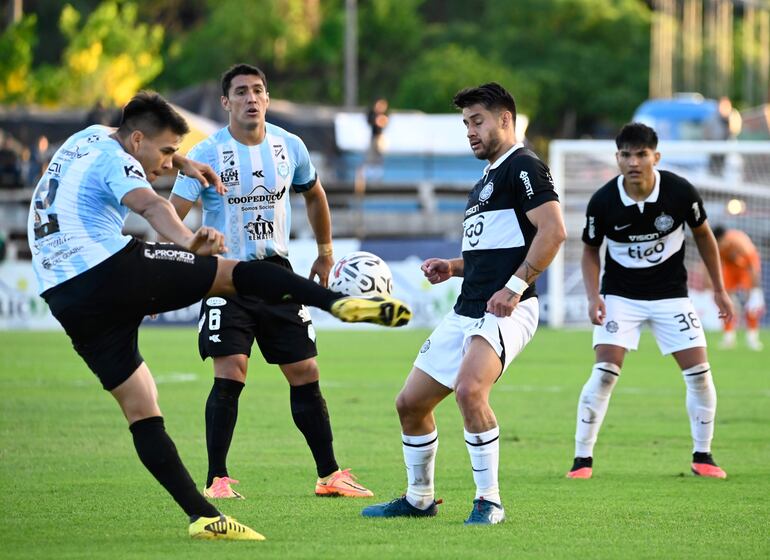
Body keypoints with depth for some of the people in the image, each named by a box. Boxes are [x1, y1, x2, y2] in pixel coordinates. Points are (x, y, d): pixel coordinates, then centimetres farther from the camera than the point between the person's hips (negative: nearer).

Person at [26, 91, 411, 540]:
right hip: (114, 271, -8)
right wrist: (188, 242, -34)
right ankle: (341, 302, -15)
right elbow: (151, 205, -23)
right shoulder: (115, 161, -3)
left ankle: (202, 515, -1)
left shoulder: (87, 138, 23)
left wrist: (183, 162, 42)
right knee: (235, 271, 1)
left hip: (66, 300, 8)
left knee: (140, 407, 5)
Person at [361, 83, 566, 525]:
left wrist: (515, 286, -23)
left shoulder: (523, 167, -7)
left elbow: (553, 231, -18)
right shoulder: (485, 182, 23)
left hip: (507, 311, -10)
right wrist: (453, 267, 16)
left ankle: (489, 501, -21)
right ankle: (419, 499, 26)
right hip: (467, 312, 10)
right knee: (411, 402, 10)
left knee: (469, 388, -32)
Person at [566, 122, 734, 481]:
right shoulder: (602, 202, -16)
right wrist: (593, 297, -15)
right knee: (604, 371, -16)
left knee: (699, 371, -4)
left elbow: (703, 236, 3)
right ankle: (582, 458, -8)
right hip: (620, 296, -1)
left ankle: (702, 456, 13)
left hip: (671, 294, 1)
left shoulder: (680, 192, -15)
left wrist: (719, 289, 6)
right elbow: (590, 251, 0)